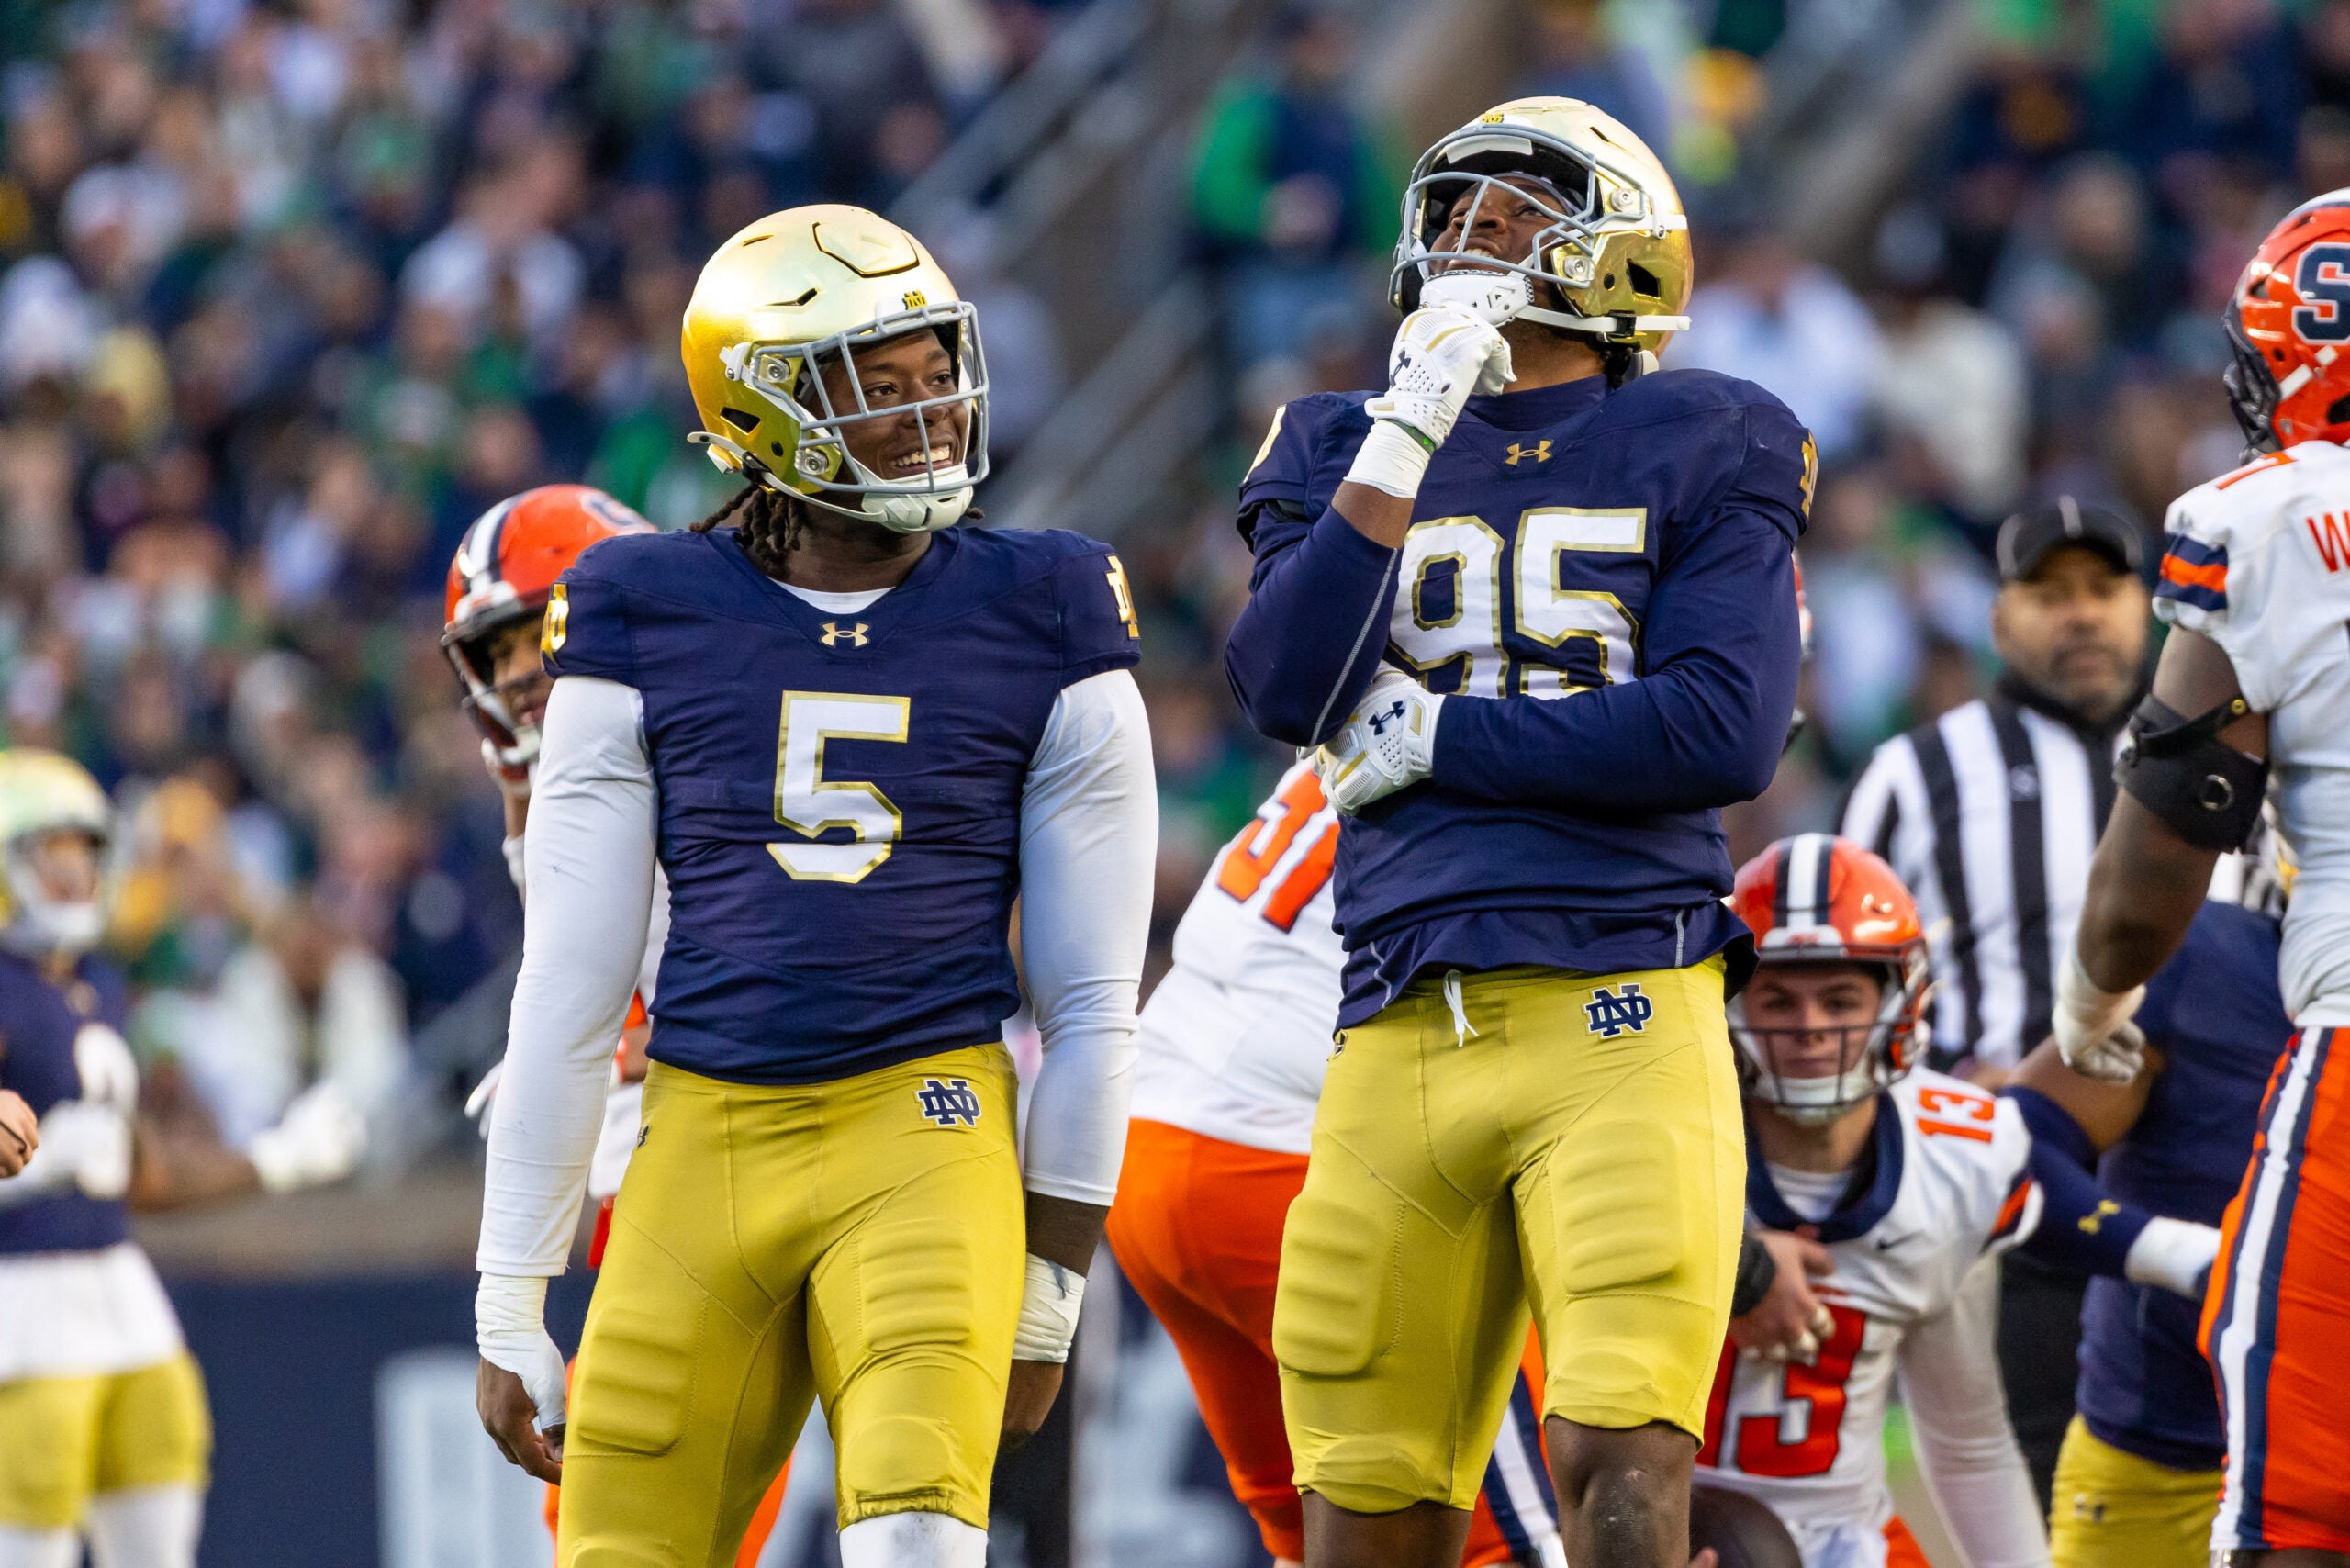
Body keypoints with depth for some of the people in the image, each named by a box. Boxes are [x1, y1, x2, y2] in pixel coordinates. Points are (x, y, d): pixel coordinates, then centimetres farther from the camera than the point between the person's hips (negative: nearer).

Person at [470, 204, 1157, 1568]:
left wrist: (1051, 1289, 5)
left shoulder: (1039, 624, 3)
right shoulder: (647, 625, 4)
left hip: (927, 1141, -2)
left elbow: (1090, 998, 7)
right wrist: (509, 1307, 5)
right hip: (706, 1138, 2)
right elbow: (568, 990, 7)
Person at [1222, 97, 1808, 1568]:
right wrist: (1410, 435, -9)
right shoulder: (1355, 451, 15)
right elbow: (1285, 687, -3)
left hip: (1618, 1018, -4)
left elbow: (1727, 730, -8)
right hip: (1403, 1038, 4)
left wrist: (1439, 738, -4)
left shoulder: (1694, 454, 6)